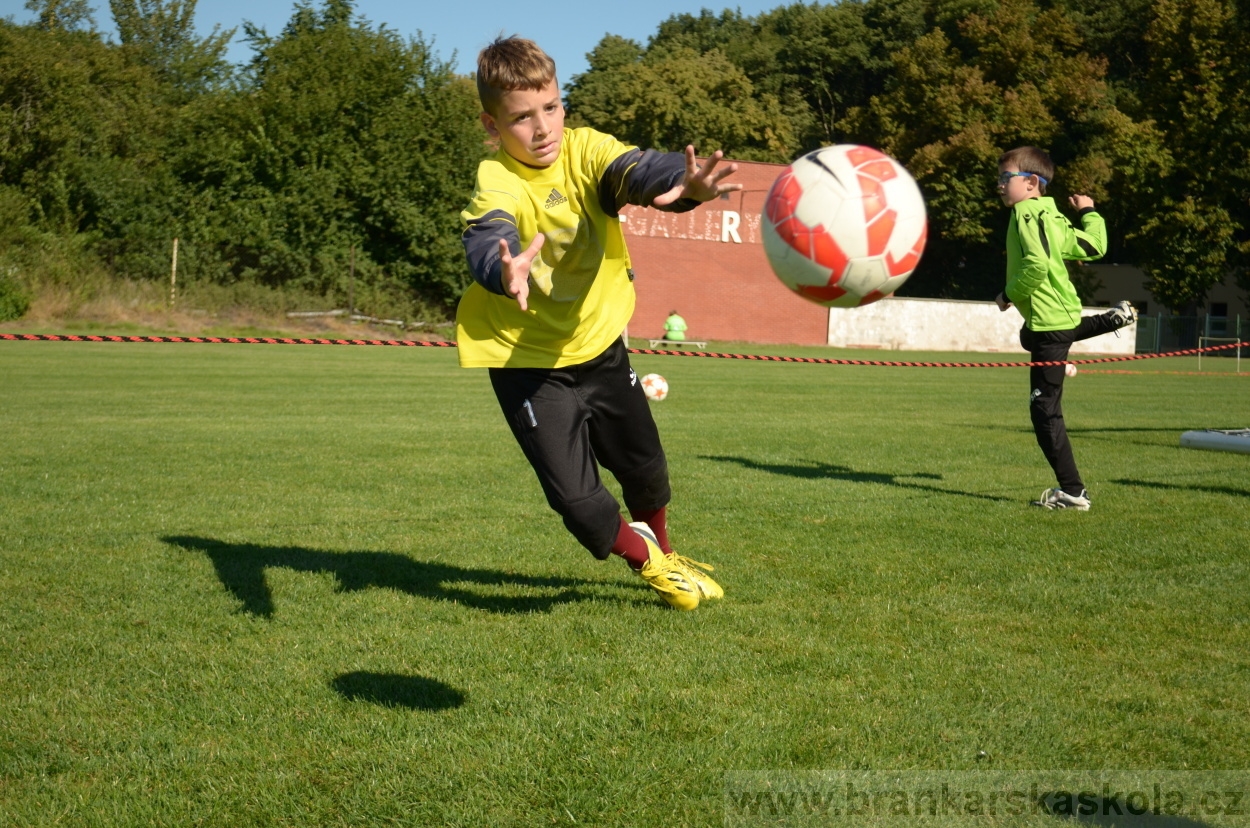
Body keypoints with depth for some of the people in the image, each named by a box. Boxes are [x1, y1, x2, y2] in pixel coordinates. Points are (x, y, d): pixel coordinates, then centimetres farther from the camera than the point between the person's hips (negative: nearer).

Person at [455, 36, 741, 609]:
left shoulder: (583, 149, -14)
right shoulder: (497, 184, -22)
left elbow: (634, 170, -35)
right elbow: (486, 241, -42)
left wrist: (682, 184, -58)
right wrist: (506, 272, -68)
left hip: (597, 342, 4)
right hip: (528, 363, -3)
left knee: (645, 466, 18)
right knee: (578, 499, -9)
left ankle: (664, 551, 51)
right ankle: (646, 559, 25)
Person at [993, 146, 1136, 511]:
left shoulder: (1026, 214, -17)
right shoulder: (1052, 217, 8)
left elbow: (1037, 266, -31)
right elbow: (1093, 248, 13)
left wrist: (1009, 295, -16)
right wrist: (1090, 213, 31)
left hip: (1049, 322, -9)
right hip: (1064, 314, 9)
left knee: (1044, 410, -7)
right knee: (1029, 338, 45)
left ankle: (1072, 492, -7)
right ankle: (1114, 319, 42)